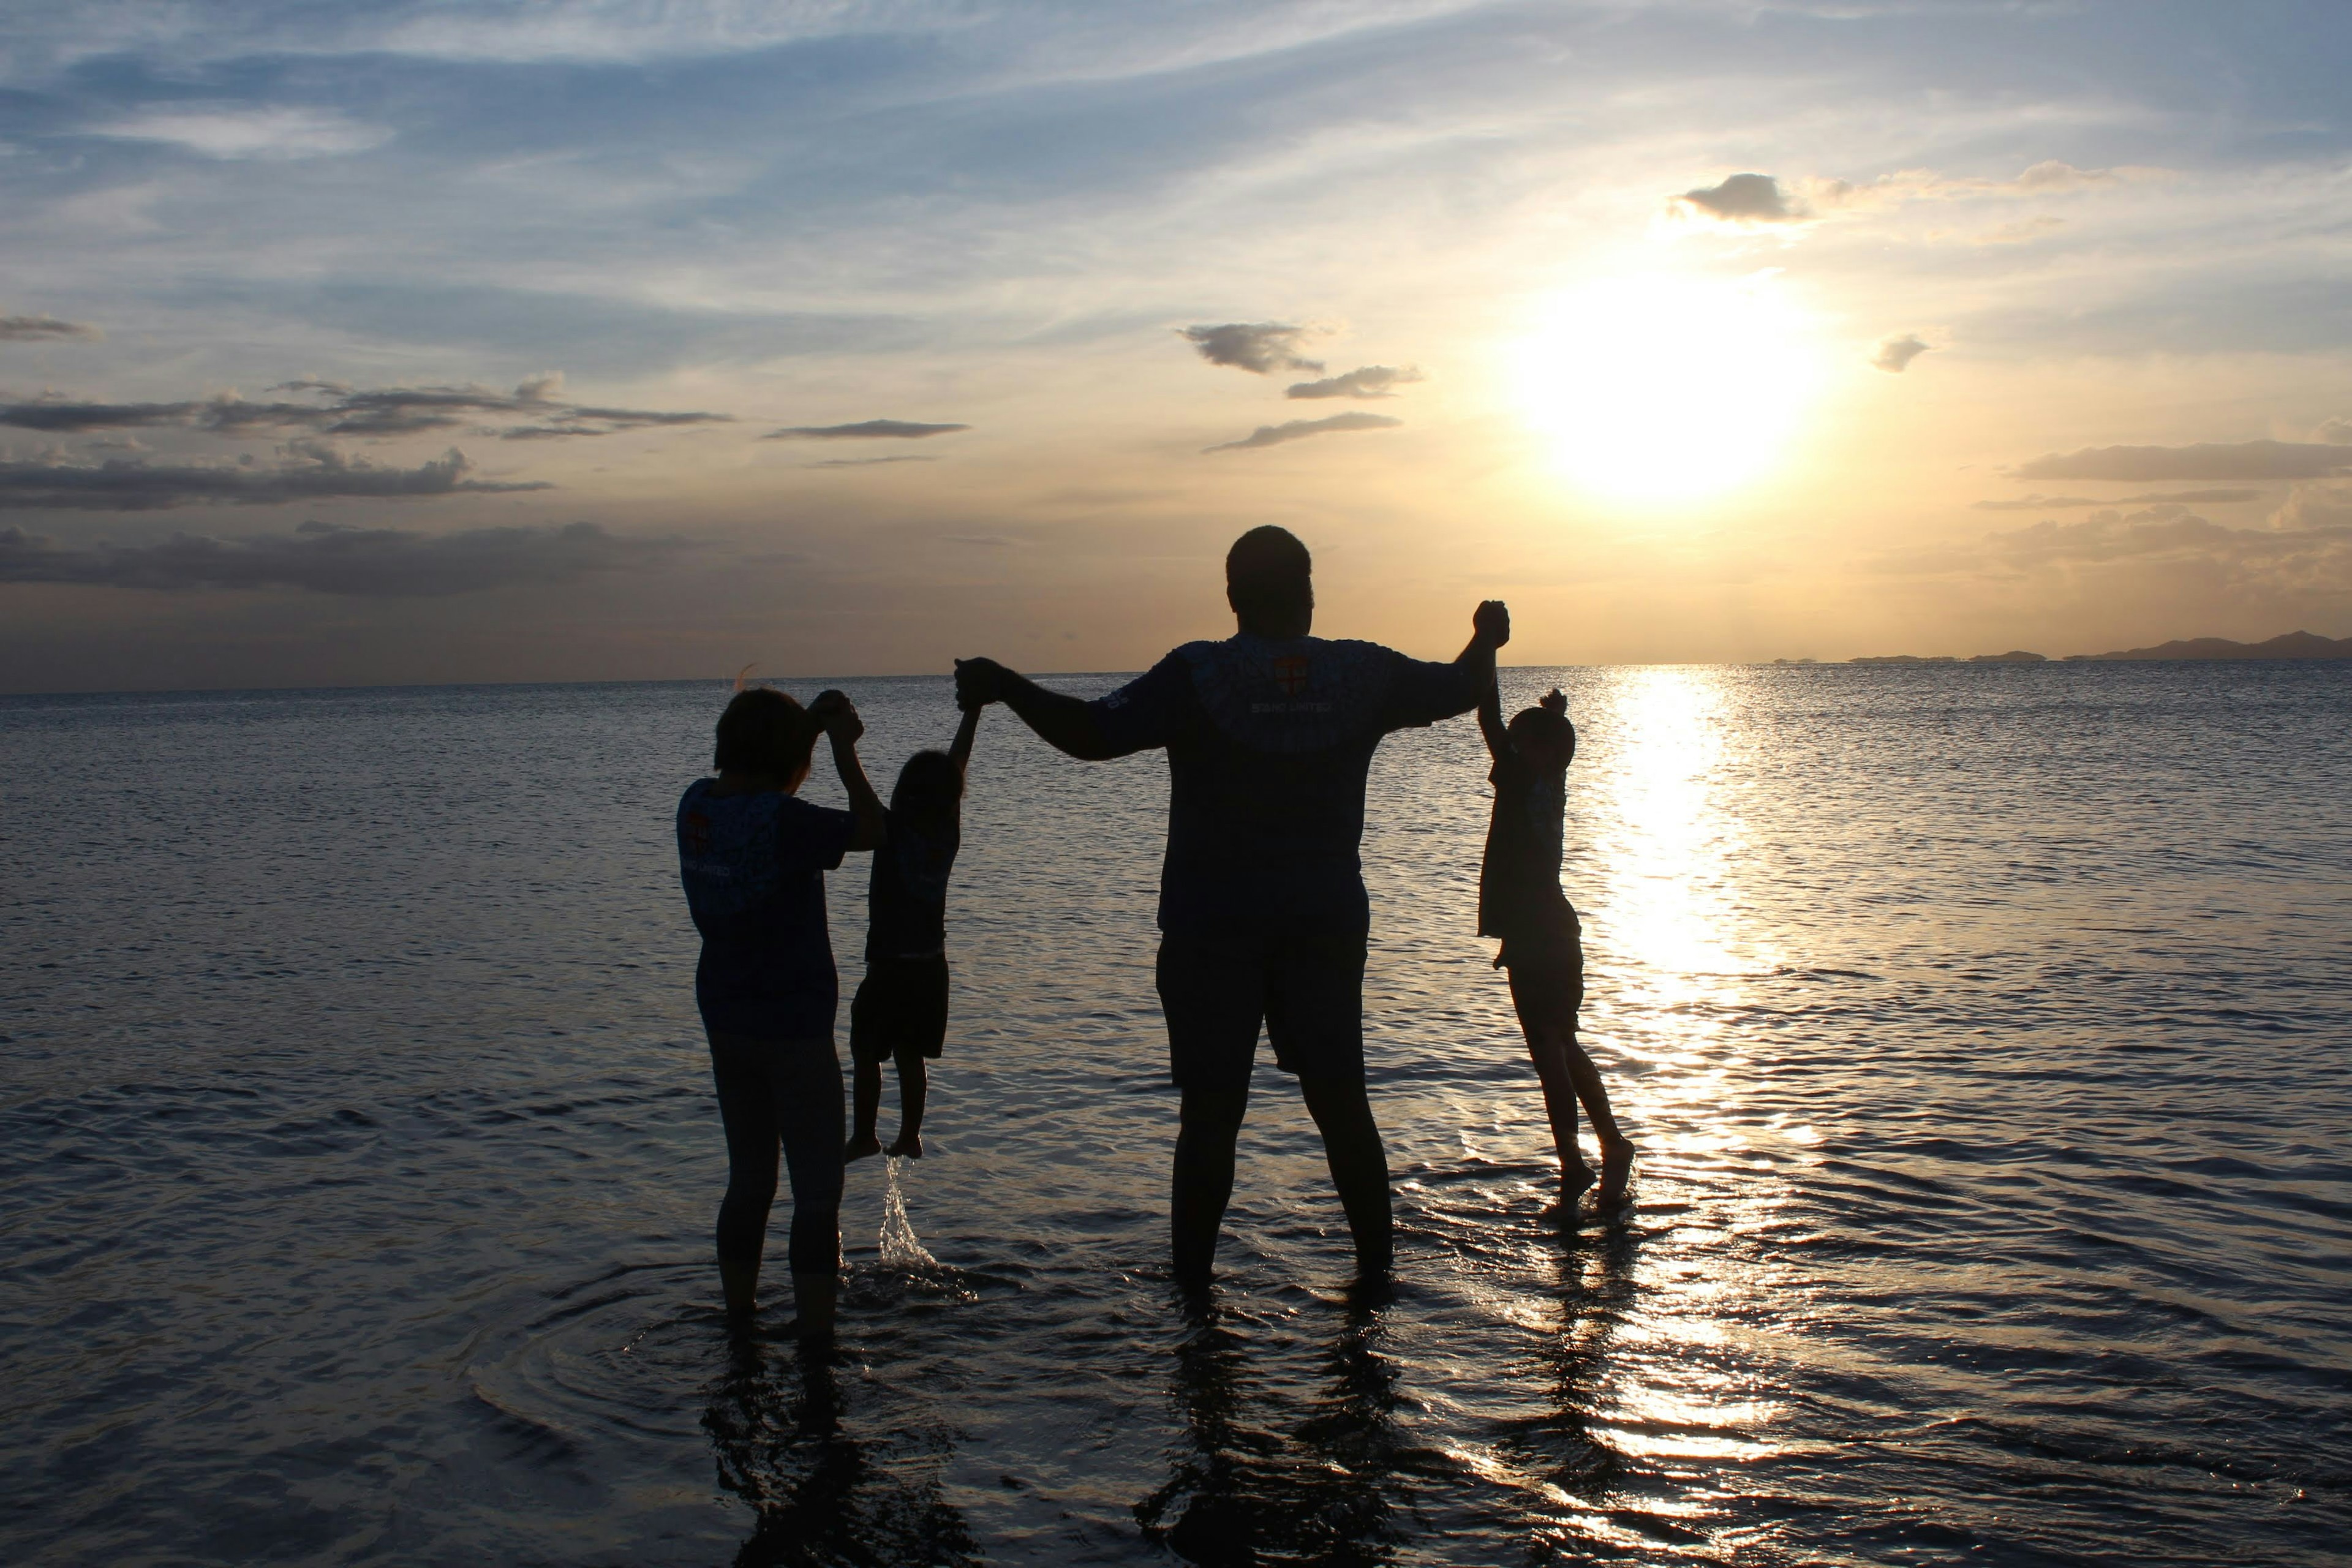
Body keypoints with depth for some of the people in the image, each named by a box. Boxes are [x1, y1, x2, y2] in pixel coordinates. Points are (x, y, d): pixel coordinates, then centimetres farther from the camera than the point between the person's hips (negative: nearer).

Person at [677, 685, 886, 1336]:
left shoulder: (699, 803, 0)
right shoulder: (782, 819, -22)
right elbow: (871, 829, -10)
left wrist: (809, 724, 14)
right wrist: (844, 748, -2)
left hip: (724, 1020, 8)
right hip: (794, 1026, -7)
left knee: (748, 1183, 20)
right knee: (818, 1192, 3)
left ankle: (740, 1327, 28)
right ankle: (816, 1344, 5)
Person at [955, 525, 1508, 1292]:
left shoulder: (1196, 675, -12)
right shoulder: (1363, 673, -1)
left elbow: (1094, 733, -21)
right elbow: (1461, 688, 15)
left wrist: (1003, 685, -11)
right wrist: (1486, 640, 36)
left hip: (1212, 926, -2)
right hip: (1327, 922, 3)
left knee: (1211, 1111, 2)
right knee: (1341, 1100, 13)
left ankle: (1192, 1276, 5)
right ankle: (1375, 1262, 21)